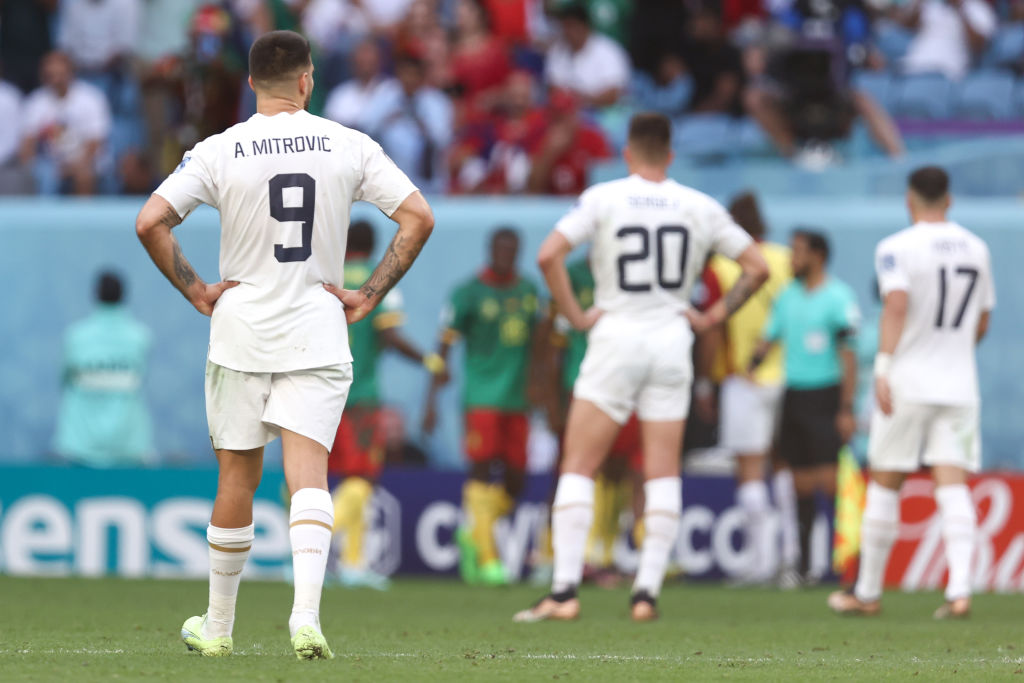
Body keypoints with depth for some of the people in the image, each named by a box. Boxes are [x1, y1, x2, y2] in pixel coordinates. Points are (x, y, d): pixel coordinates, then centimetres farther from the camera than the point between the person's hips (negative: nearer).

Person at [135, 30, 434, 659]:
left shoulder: (219, 152, -3)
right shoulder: (350, 146, -1)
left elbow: (150, 222, -10)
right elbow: (419, 218, -3)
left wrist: (197, 292, 0)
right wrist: (367, 297, 1)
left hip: (241, 331, 0)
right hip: (318, 337, 0)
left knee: (237, 479, 11)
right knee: (308, 474, -7)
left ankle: (218, 626, 23)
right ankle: (306, 615, -27)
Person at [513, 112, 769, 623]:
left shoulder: (602, 198, -4)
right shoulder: (701, 208, 4)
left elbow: (548, 255, -14)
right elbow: (757, 267, 7)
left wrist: (574, 314, -5)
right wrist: (714, 317, 11)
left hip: (615, 337, -2)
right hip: (673, 340, 2)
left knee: (578, 468, 2)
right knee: (663, 474, 7)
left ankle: (564, 590, -7)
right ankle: (647, 591, 0)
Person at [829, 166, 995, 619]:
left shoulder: (896, 248, -7)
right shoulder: (976, 249, 10)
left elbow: (897, 305, -22)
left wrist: (883, 367, -27)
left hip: (908, 381, -4)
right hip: (959, 386, 4)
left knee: (885, 485, 6)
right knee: (952, 485, -4)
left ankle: (868, 592, 14)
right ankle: (959, 590, -19)